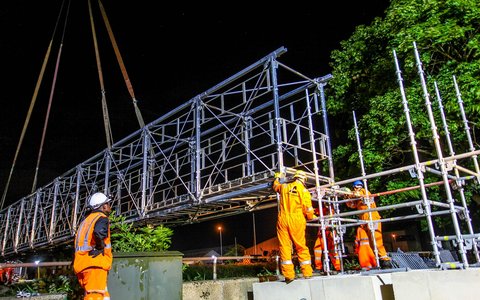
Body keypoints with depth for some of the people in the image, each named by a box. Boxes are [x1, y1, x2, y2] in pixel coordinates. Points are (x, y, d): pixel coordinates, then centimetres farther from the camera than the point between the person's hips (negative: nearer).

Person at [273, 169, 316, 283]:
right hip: (297, 221, -2)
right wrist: (312, 217, 18)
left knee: (284, 247, 3)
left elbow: (275, 186, 34)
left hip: (283, 220, 2)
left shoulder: (284, 187, 10)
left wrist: (277, 178, 53)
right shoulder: (304, 191, 1)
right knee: (301, 248, 7)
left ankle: (288, 275, 3)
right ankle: (307, 273, 11)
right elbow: (308, 210, -3)